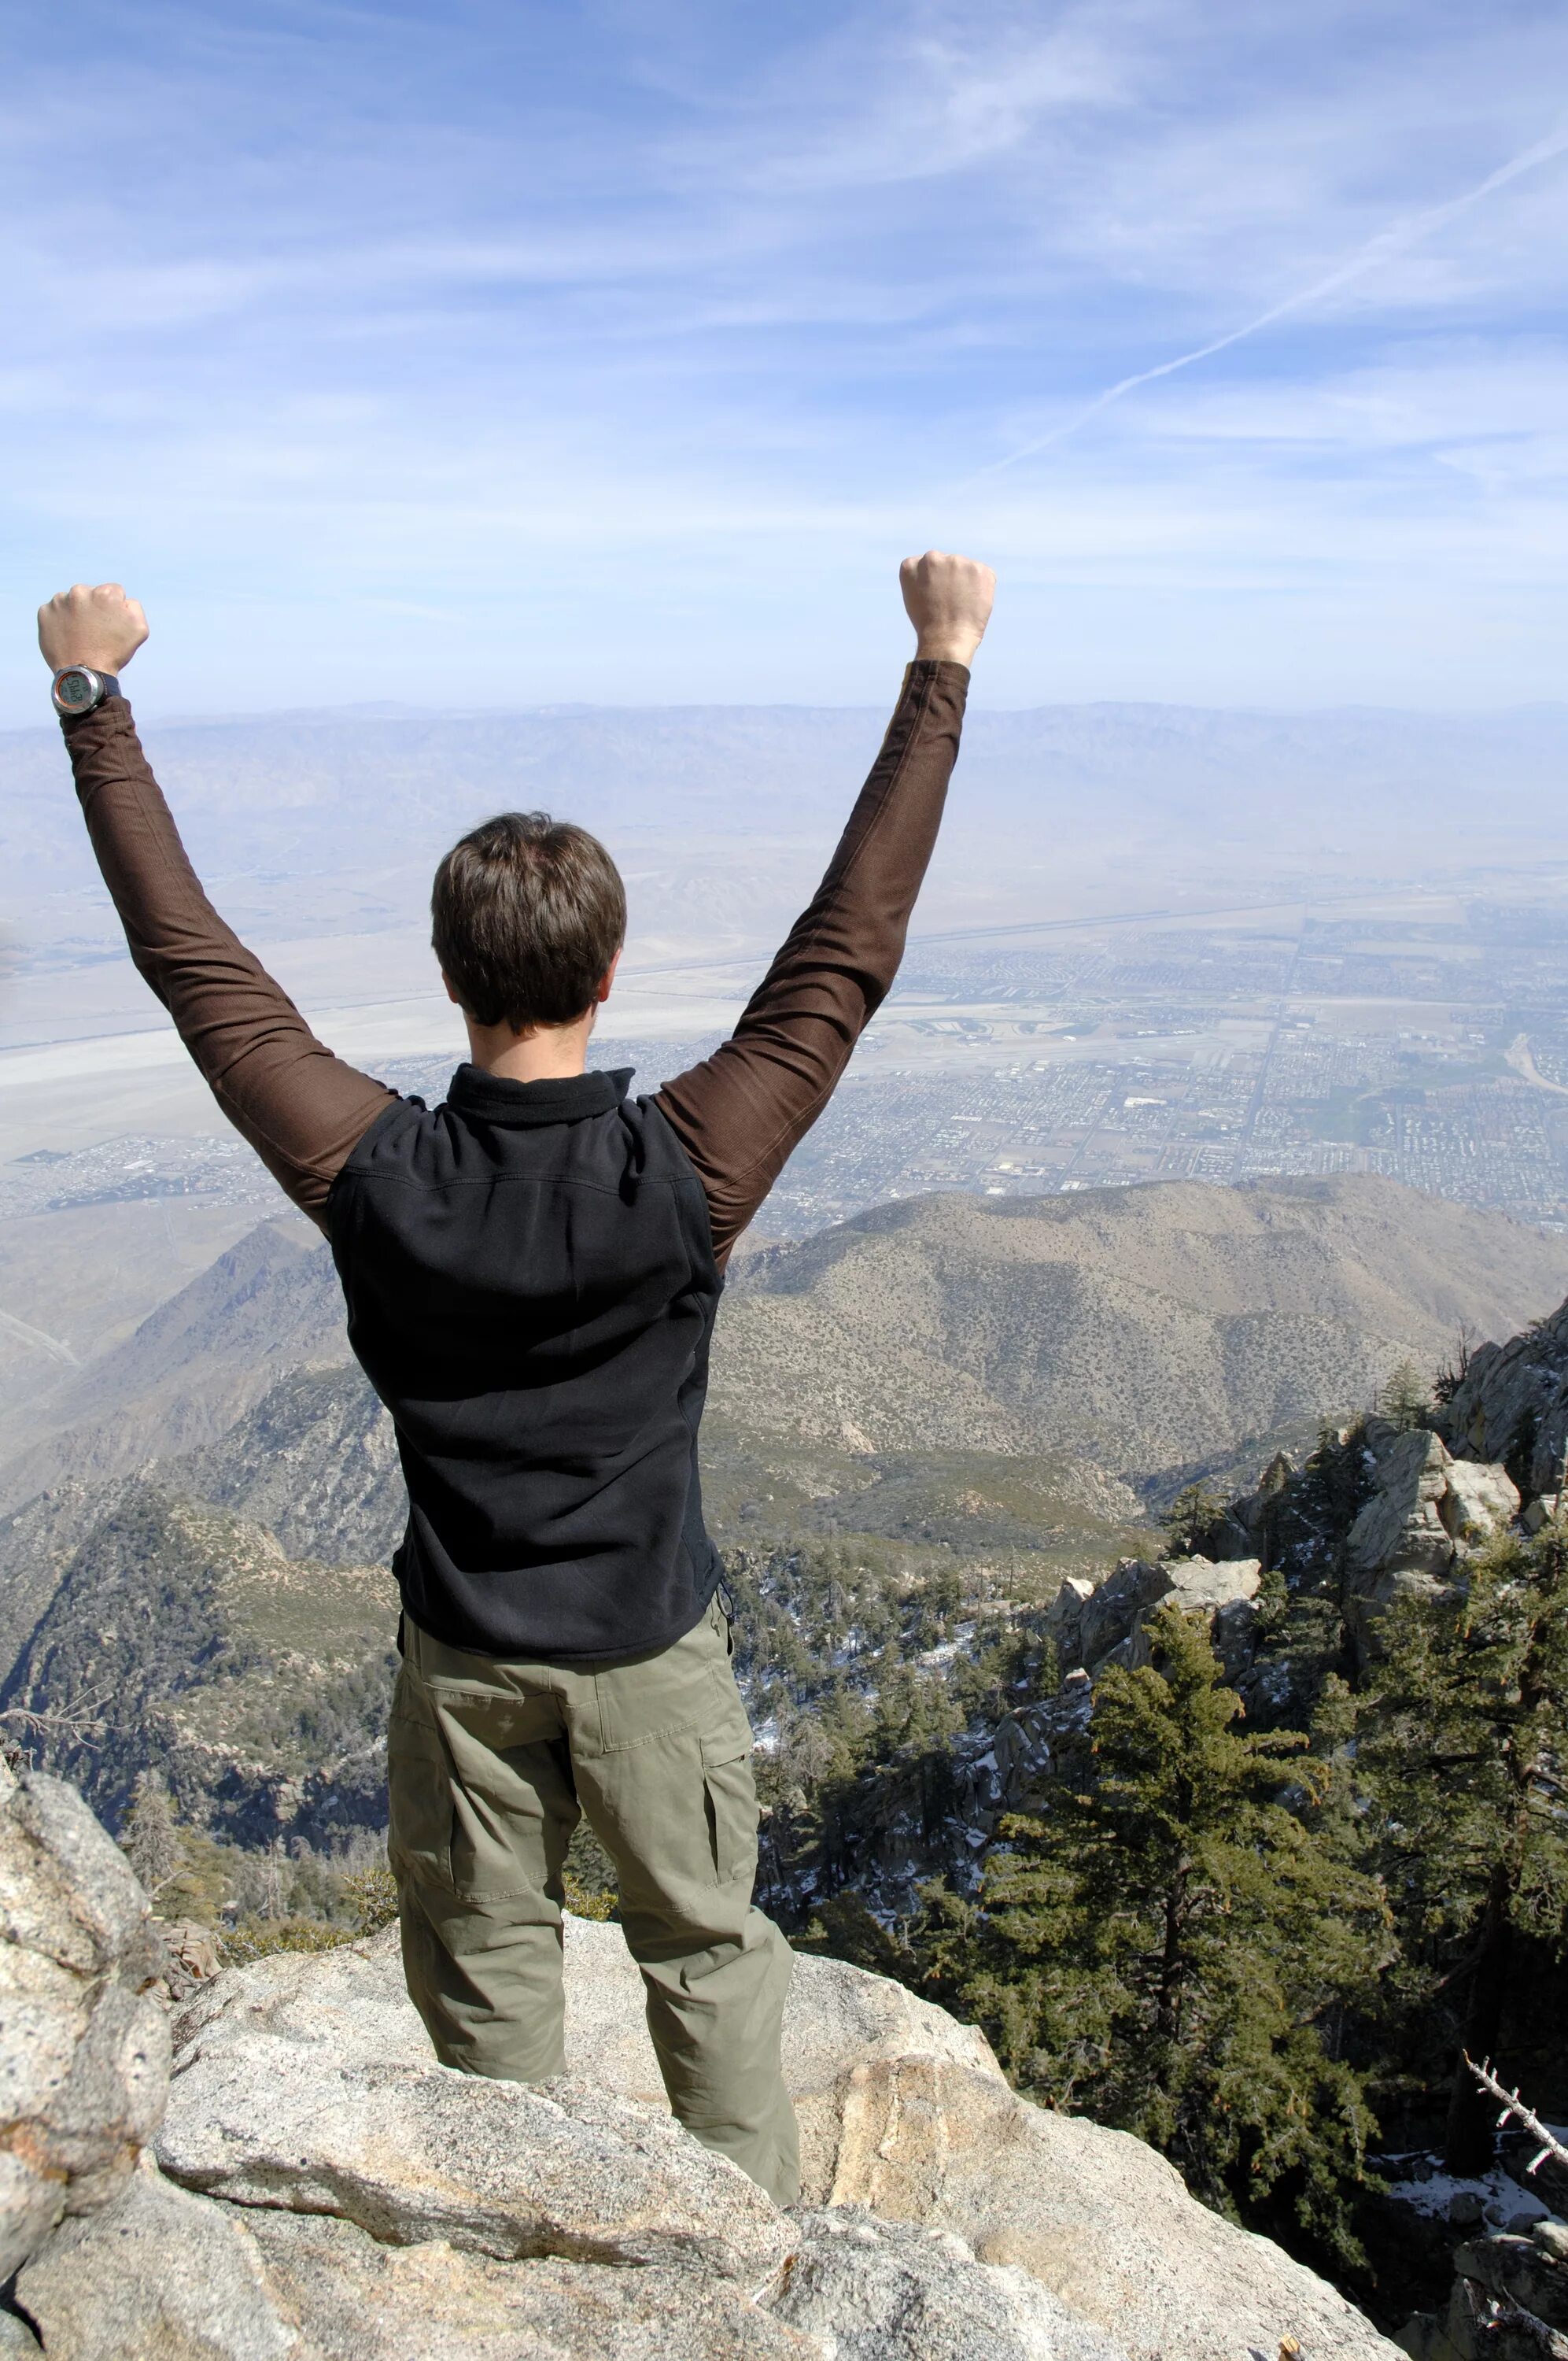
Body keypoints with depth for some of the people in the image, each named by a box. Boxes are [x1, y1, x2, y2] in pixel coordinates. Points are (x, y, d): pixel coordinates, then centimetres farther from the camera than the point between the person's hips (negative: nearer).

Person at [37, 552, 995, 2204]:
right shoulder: (681, 1178, -25)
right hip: (649, 1642, -1)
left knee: (484, 1962, 21)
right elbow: (848, 952, -20)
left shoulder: (374, 1181, -22)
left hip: (463, 1652, 1)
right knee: (705, 1947, 20)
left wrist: (90, 698, -2)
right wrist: (942, 668, -14)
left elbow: (188, 952, -12)